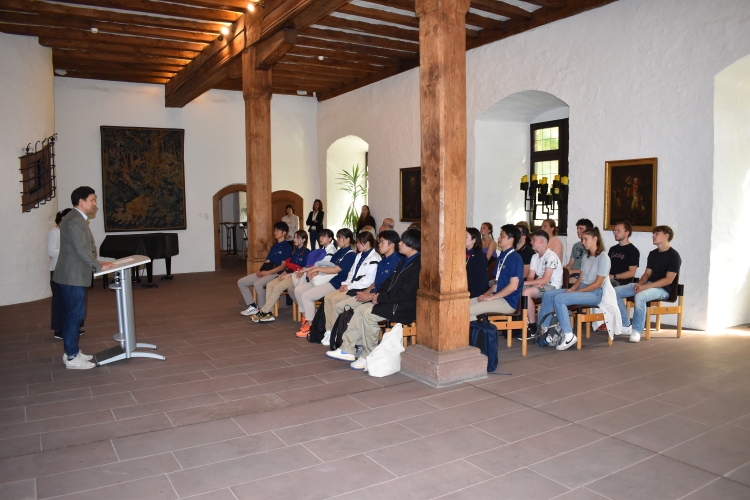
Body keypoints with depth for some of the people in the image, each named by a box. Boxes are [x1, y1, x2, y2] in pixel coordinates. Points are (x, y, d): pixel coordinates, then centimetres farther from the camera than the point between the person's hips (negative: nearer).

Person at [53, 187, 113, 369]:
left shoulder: (77, 219, 16)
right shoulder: (74, 221, -18)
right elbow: (81, 250, -23)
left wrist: (95, 263, 9)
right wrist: (99, 266, -14)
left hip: (73, 275, 11)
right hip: (73, 277, -11)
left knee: (73, 315, 16)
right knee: (75, 315, -4)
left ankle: (71, 352, 25)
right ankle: (72, 358, 3)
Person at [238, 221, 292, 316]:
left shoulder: (287, 248, -6)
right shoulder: (274, 246, 21)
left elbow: (283, 266, -14)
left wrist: (267, 272, -19)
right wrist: (261, 271, -3)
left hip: (276, 273, -9)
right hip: (265, 273, 9)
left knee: (257, 283, -35)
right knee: (241, 282, 2)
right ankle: (252, 307, 3)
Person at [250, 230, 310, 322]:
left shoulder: (306, 252, -4)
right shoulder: (295, 252, 22)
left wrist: (288, 275, -15)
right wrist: (283, 273, 2)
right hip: (288, 275, 8)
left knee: (277, 287, -27)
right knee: (270, 284, -16)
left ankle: (263, 312, -22)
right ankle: (269, 313, -21)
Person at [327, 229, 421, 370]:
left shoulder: (417, 265, -18)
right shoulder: (404, 261, 15)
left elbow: (405, 293, -22)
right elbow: (390, 280, 19)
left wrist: (381, 298, -15)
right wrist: (379, 294, 1)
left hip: (404, 308, -10)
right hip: (393, 302, 10)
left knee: (370, 314, -22)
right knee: (361, 309, -3)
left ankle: (368, 357, -9)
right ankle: (348, 349, -2)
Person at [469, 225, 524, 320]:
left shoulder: (515, 258, -13)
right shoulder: (501, 256, 17)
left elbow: (513, 286, -19)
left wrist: (491, 297, -15)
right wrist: (487, 294, 4)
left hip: (508, 302, -9)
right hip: (497, 297, 9)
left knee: (468, 310, -22)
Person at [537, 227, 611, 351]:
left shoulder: (603, 257, -8)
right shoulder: (586, 256, 19)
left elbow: (598, 283, -15)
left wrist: (576, 291, -17)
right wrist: (571, 289, -4)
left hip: (595, 293, -9)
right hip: (581, 289, 9)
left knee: (559, 299, -29)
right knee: (548, 295, -6)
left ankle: (569, 335, -26)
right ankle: (543, 329, -4)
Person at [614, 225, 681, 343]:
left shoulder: (673, 256, -7)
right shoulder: (653, 254, 18)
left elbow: (668, 280, -14)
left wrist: (645, 286, -21)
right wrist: (639, 284, -5)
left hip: (662, 289, -8)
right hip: (646, 285, 8)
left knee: (639, 296, -39)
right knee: (615, 292, -9)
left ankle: (637, 331, -25)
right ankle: (626, 325, -3)